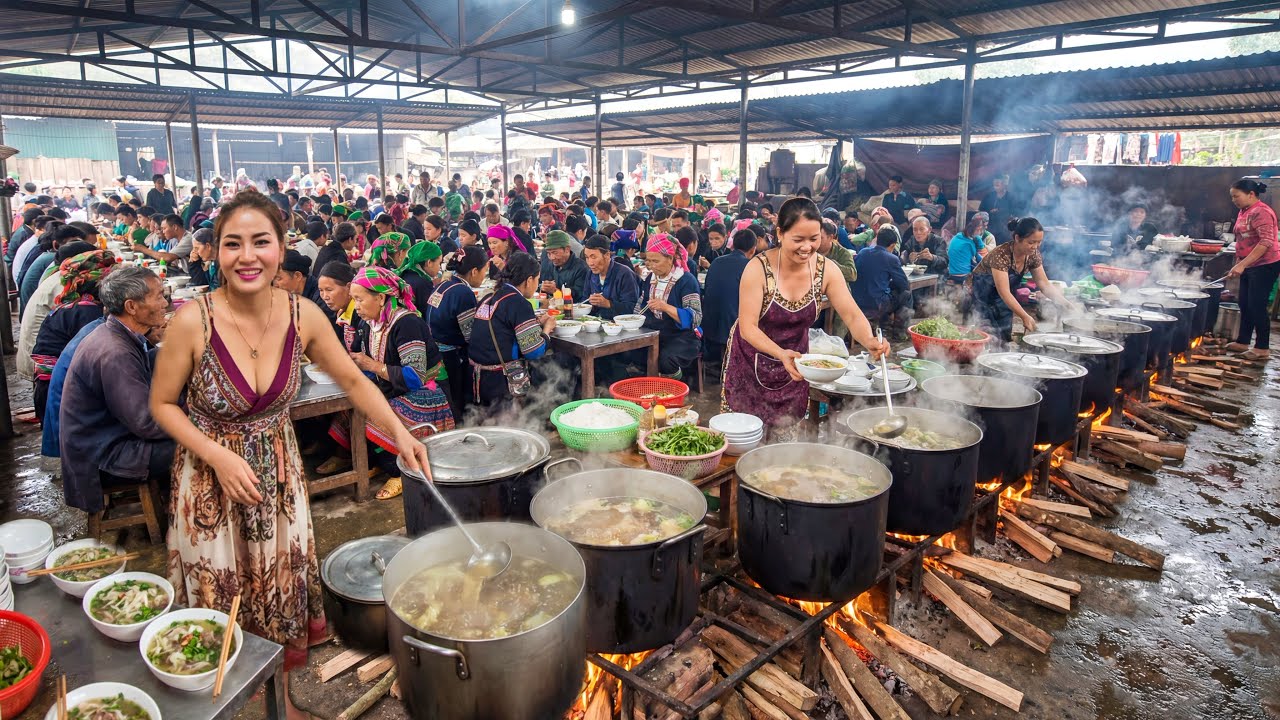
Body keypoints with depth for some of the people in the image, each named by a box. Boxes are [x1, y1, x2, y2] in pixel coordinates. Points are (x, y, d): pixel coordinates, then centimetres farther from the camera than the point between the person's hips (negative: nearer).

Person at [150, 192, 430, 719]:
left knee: (282, 586, 16)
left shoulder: (303, 316, -14)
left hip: (279, 474, 3)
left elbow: (354, 381, -1)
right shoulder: (192, 321, -21)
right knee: (222, 596, 14)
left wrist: (399, 431, -15)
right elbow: (163, 404, -8)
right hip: (211, 477, -2)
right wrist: (218, 456, -21)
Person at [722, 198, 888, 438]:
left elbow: (853, 316, -11)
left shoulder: (825, 270, -10)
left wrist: (869, 341, -33)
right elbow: (748, 328, -24)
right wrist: (781, 354, -41)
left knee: (785, 437, 11)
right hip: (751, 360, -3)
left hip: (794, 361, 3)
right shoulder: (759, 268, -21)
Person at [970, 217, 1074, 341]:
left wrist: (1065, 303, -15)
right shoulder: (1002, 255, -28)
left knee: (1005, 338, 5)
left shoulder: (1033, 255, -7)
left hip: (1003, 303, 7)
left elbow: (1044, 284, -1)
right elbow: (1004, 293, -32)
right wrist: (1025, 317, -39)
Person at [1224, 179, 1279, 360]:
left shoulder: (1261, 212, -17)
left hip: (1265, 265, -9)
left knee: (1257, 306, -7)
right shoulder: (1244, 212, 12)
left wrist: (1242, 264, -31)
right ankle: (1242, 342, 22)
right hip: (1249, 266, 9)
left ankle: (1262, 348, 1)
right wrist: (1238, 264, 20)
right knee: (1245, 304, 13)